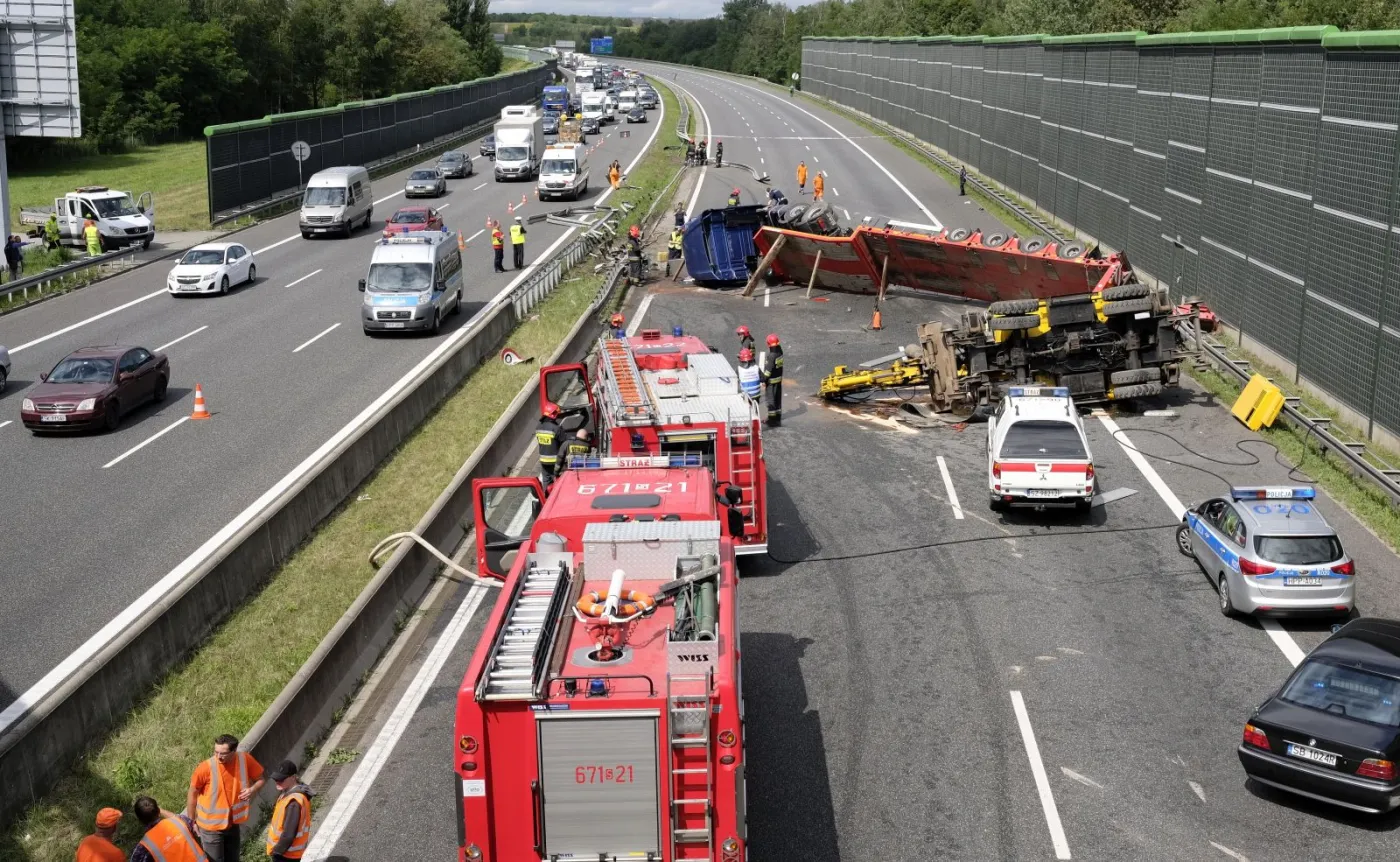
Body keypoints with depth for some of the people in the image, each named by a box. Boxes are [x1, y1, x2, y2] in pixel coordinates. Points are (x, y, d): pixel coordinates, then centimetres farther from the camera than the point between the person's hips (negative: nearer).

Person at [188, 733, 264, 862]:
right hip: (211, 824, -4)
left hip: (234, 822, 4)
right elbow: (192, 793, -10)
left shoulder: (245, 760, -16)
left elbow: (259, 779, 0)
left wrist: (252, 790, -22)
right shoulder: (206, 767, -25)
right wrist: (191, 821, -3)